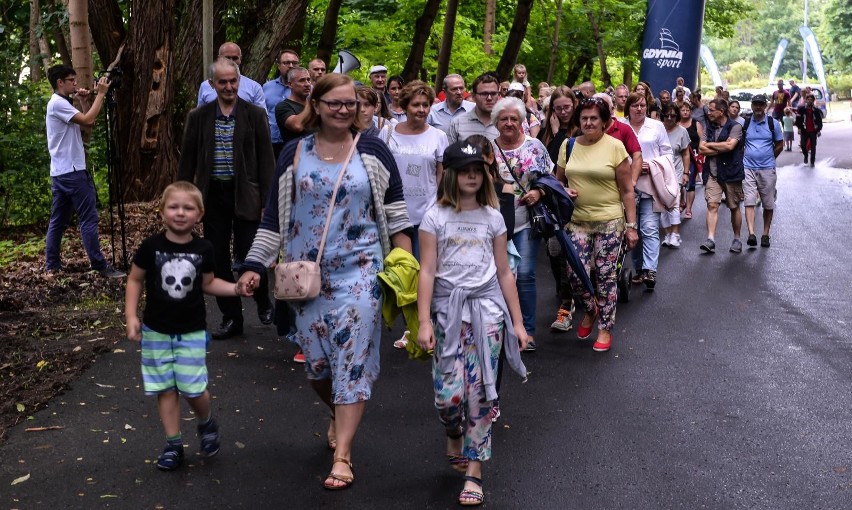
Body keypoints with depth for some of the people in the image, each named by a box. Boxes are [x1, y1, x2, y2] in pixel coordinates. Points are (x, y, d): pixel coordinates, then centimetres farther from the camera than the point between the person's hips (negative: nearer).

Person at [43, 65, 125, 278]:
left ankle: (52, 264, 14)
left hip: (60, 172, 10)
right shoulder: (58, 103, -13)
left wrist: (84, 102, 9)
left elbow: (84, 122, 18)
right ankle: (100, 266, -8)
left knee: (58, 220, 11)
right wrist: (100, 94, -16)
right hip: (72, 171, -10)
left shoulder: (60, 103, 18)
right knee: (89, 219, -9)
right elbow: (88, 121, -22)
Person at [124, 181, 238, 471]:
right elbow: (135, 280, 1)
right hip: (156, 332, 0)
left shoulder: (203, 249, -6)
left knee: (193, 389, -5)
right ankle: (173, 444, 17)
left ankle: (207, 424, 26)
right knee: (165, 389, 5)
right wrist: (131, 316, -6)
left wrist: (236, 288, -5)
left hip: (192, 332, 0)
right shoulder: (151, 247, -10)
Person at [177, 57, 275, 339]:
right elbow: (188, 160, 9)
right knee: (218, 260, 6)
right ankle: (231, 318, 19)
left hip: (245, 195, -3)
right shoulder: (198, 117, 6)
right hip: (213, 196, 3)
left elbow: (266, 160, -2)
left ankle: (263, 302, 23)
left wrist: (267, 201, -7)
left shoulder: (255, 115, -1)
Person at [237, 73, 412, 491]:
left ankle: (342, 455, -2)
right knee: (316, 360, 7)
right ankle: (338, 415, 38)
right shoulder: (294, 153, 4)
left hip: (358, 270, -2)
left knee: (352, 357, -7)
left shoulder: (373, 151, 1)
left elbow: (395, 211, 4)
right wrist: (254, 266, -2)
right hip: (307, 273, 2)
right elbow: (273, 216, 5)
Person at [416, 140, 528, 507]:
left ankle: (474, 472, 7)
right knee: (449, 392, -8)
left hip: (487, 307, 2)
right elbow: (427, 272, -4)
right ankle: (454, 435, 27)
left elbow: (504, 273, 10)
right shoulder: (436, 217, 0)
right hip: (448, 308, -1)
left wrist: (517, 322, 8)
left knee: (480, 392, -3)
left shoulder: (492, 217, 8)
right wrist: (424, 322, -11)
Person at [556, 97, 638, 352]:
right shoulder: (568, 145, 5)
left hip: (609, 222, -3)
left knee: (605, 276, 2)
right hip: (578, 221, 3)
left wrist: (631, 226, -7)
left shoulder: (615, 146, -5)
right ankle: (590, 310, 25)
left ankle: (605, 327, 19)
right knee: (576, 273, -6)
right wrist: (563, 191, -6)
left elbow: (627, 191, -4)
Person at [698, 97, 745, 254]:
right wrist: (722, 149, -9)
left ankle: (737, 239, 21)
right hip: (712, 173, 4)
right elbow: (701, 149, 2)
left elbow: (730, 145, -21)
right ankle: (711, 240, -14)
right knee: (712, 205, -9)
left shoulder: (735, 127, -6)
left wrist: (710, 145, -8)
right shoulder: (710, 128, 11)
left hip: (731, 173, -3)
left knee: (734, 207, 8)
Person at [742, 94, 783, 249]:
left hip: (767, 169, 1)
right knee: (749, 201, -13)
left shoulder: (773, 123, 4)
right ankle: (751, 234, -20)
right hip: (748, 168, 0)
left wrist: (768, 158, 8)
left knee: (768, 204, 6)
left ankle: (765, 235, 17)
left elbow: (779, 145, 11)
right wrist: (745, 157, 10)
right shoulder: (744, 123, 5)